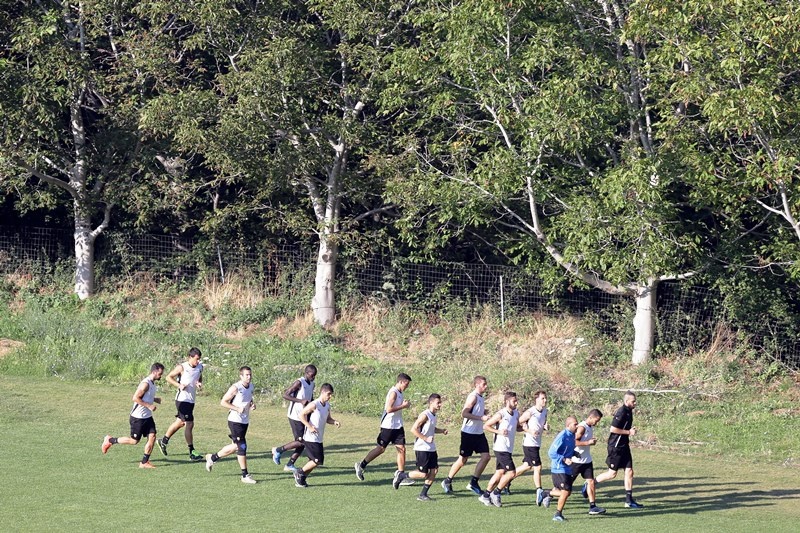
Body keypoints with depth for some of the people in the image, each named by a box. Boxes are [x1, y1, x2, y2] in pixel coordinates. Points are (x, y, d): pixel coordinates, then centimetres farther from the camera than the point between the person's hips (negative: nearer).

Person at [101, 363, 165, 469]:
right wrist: (149, 405, -25)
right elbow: (135, 398, -25)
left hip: (147, 417, 9)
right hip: (138, 417, -9)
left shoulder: (152, 383, 9)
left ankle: (144, 462, 2)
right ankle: (110, 440, 19)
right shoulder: (145, 384, -22)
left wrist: (155, 400, 7)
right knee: (134, 441, 2)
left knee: (152, 436, -3)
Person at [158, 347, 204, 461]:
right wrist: (179, 385, -18)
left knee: (180, 422, 20)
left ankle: (163, 441, 39)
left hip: (191, 400, 8)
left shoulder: (200, 367, 5)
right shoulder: (182, 368, -12)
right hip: (182, 399, -8)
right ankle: (192, 453, -8)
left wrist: (200, 383, -1)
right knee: (189, 424, -10)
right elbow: (169, 377, -4)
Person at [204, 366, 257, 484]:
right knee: (242, 447, -10)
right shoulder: (235, 388, -17)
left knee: (235, 446, 16)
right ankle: (245, 475, -5)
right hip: (235, 421, -8)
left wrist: (252, 405, 1)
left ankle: (213, 458, 36)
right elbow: (223, 402, -14)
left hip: (245, 421, 8)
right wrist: (238, 408, -22)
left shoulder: (251, 386, 7)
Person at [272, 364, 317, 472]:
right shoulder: (299, 383, -16)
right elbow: (285, 395, -21)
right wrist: (300, 401, -27)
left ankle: (289, 465, 14)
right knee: (300, 442, -10)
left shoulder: (312, 384, 11)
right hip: (295, 417, -8)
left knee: (303, 444, 5)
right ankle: (278, 450, 7)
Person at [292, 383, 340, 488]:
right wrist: (310, 427, -21)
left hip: (319, 439, 9)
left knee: (314, 461, 8)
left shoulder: (327, 405, 8)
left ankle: (301, 479, 18)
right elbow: (301, 415, -14)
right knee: (318, 460, -12)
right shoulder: (314, 405, -17)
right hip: (311, 438, -9)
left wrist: (334, 422, -1)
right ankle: (300, 472, 5)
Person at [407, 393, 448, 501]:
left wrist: (441, 430, 10)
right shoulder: (425, 415, -16)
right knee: (423, 474, -8)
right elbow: (413, 429, -21)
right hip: (422, 449, -9)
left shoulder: (433, 415, 11)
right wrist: (426, 438, -22)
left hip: (431, 448, 9)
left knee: (434, 470, 3)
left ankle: (423, 494, 10)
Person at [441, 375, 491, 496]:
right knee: (463, 459, 0)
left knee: (485, 456, -3)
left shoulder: (480, 397, 13)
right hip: (469, 432, -8)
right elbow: (464, 413, -24)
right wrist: (481, 417, -26)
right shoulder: (473, 397, -15)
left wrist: (484, 413, 8)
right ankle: (447, 481, 16)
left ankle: (473, 483, 3)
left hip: (479, 433, 8)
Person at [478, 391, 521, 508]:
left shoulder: (516, 414, 8)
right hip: (501, 448, -8)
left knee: (500, 473, 11)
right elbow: (486, 426, -10)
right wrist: (498, 431, -21)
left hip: (508, 449, 8)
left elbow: (517, 427, 24)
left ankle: (485, 496, 18)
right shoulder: (500, 415, -14)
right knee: (511, 472, -11)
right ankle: (495, 493, 1)